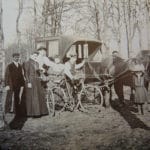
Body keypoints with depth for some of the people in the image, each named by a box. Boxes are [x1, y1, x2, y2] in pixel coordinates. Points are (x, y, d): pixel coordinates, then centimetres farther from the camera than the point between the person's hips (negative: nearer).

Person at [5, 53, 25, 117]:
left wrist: (22, 84, 7)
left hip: (18, 85, 5)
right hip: (11, 85, -5)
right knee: (9, 99, -5)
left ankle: (17, 113, 16)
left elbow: (21, 76, 14)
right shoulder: (9, 66, -2)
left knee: (17, 99, 8)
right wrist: (7, 85, -13)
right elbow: (6, 76, -6)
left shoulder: (20, 66, 14)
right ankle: (7, 113, 3)